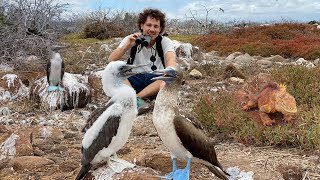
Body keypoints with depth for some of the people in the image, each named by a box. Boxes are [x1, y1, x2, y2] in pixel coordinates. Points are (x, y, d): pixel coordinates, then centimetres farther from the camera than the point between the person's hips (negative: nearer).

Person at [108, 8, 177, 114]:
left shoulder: (165, 41, -3)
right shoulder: (131, 40, 0)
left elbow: (171, 59, -24)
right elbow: (111, 60, -9)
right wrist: (127, 46, -24)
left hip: (156, 81, -1)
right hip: (135, 80, 1)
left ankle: (135, 97, -34)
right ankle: (136, 101, -43)